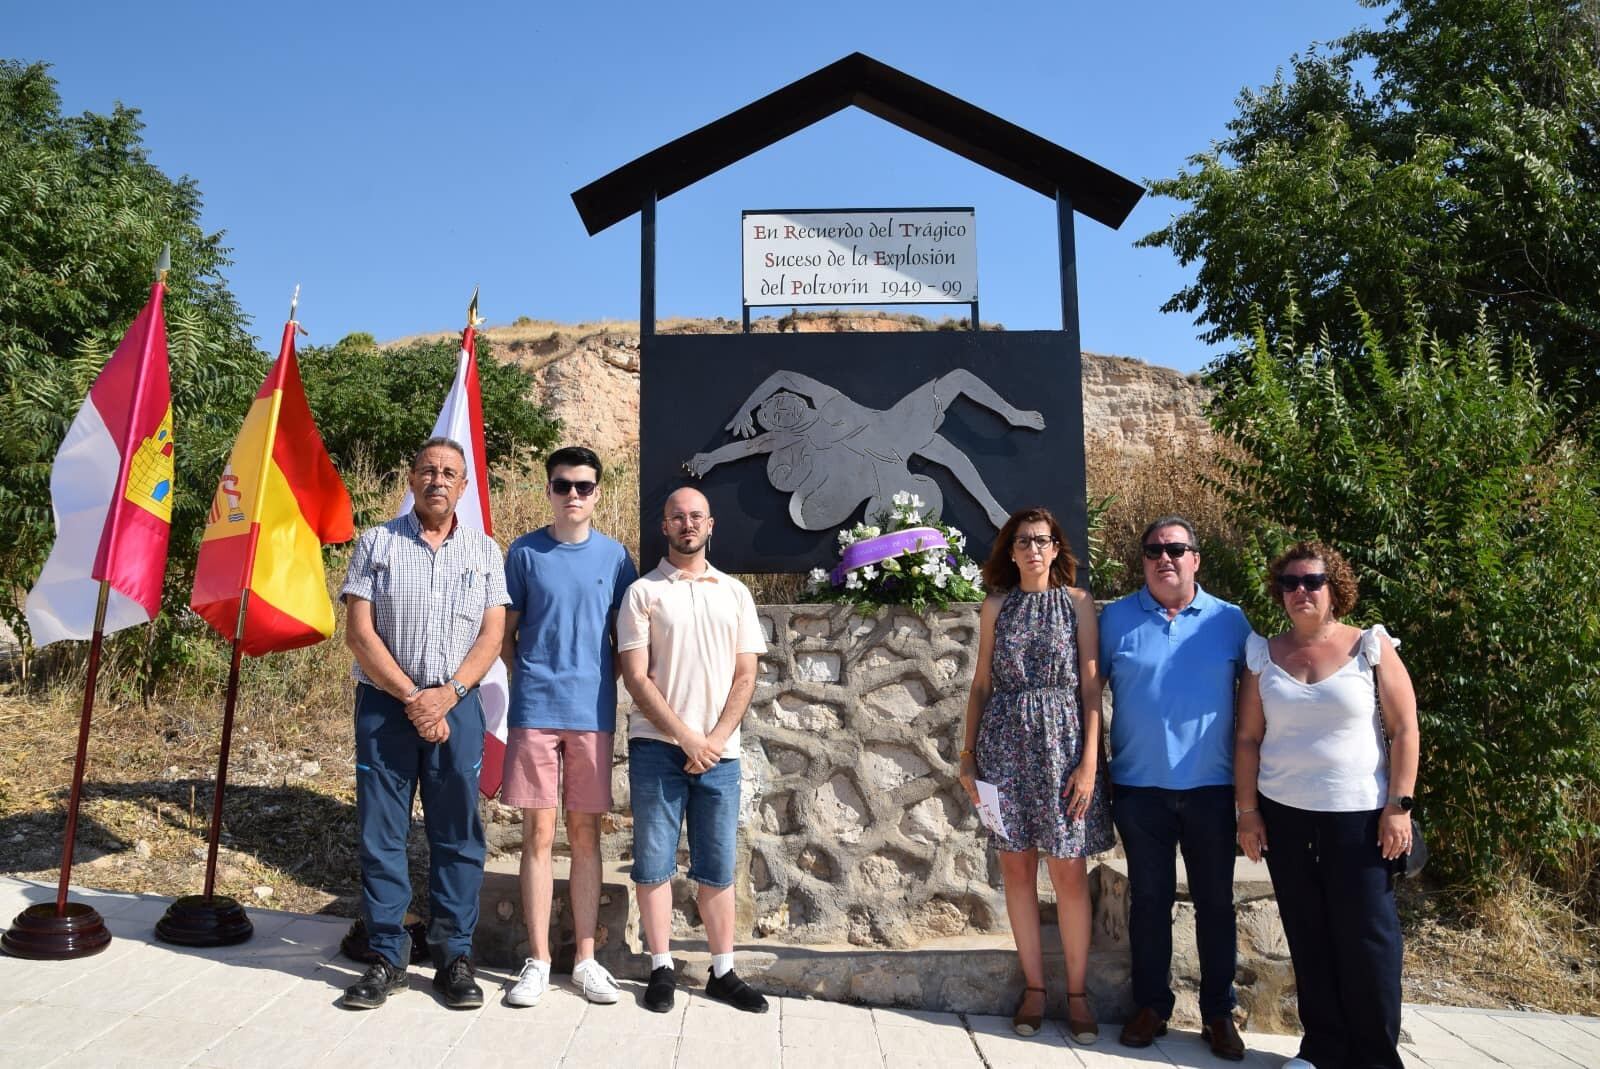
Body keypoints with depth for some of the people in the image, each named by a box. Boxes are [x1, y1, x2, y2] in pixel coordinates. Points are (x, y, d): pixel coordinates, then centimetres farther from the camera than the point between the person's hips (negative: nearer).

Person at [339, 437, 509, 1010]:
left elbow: (491, 637, 2)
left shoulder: (484, 550, 8)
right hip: (384, 704, 0)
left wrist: (446, 694, -12)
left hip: (456, 706, 1)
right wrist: (411, 696, -10)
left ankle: (454, 957, 14)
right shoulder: (377, 543, 5)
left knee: (457, 835, 4)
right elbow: (359, 632, -3)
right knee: (380, 834, 4)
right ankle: (387, 957, 16)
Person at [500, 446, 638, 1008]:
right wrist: (528, 680, -1)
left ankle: (586, 958, 17)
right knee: (539, 834, 3)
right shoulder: (524, 552, 3)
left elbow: (623, 638, 11)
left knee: (585, 835, 8)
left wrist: (604, 684, 1)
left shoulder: (614, 556, 6)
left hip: (592, 713, 1)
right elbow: (506, 633, 8)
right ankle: (538, 960, 13)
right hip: (535, 710, -1)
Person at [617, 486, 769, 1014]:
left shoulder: (735, 593, 10)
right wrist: (687, 737, -11)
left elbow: (745, 676, 7)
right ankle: (661, 969, 16)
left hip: (719, 750, 2)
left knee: (717, 867, 8)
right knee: (654, 863, 4)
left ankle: (723, 972, 18)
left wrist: (715, 738, -6)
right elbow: (636, 678, -5)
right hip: (657, 747, -2)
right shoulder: (643, 593, 2)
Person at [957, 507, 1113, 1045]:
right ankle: (1034, 986, 19)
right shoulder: (996, 605, 7)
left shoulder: (1078, 602, 1)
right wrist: (969, 753, 4)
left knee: (1069, 872, 1)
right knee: (1016, 865, 6)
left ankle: (1077, 991, 15)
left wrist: (1089, 761, -9)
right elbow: (982, 682, 9)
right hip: (1004, 743, 2)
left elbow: (1090, 685, -2)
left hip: (1062, 742, -2)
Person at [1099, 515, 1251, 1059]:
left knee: (1215, 901, 10)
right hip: (1139, 785, 0)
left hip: (1210, 787, 0)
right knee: (1149, 898, 11)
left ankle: (1218, 1012, 24)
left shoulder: (1229, 620, 1)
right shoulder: (1116, 618, 0)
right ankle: (1151, 1004, 25)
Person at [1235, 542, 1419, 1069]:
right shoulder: (1264, 655, 4)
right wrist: (1248, 811, 1)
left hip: (1358, 814, -2)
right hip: (1283, 814, 3)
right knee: (1307, 936, 10)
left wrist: (1399, 806, -9)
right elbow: (1248, 739, 5)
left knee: (1366, 936, 3)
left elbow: (1405, 732, -3)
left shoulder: (1371, 647, -3)